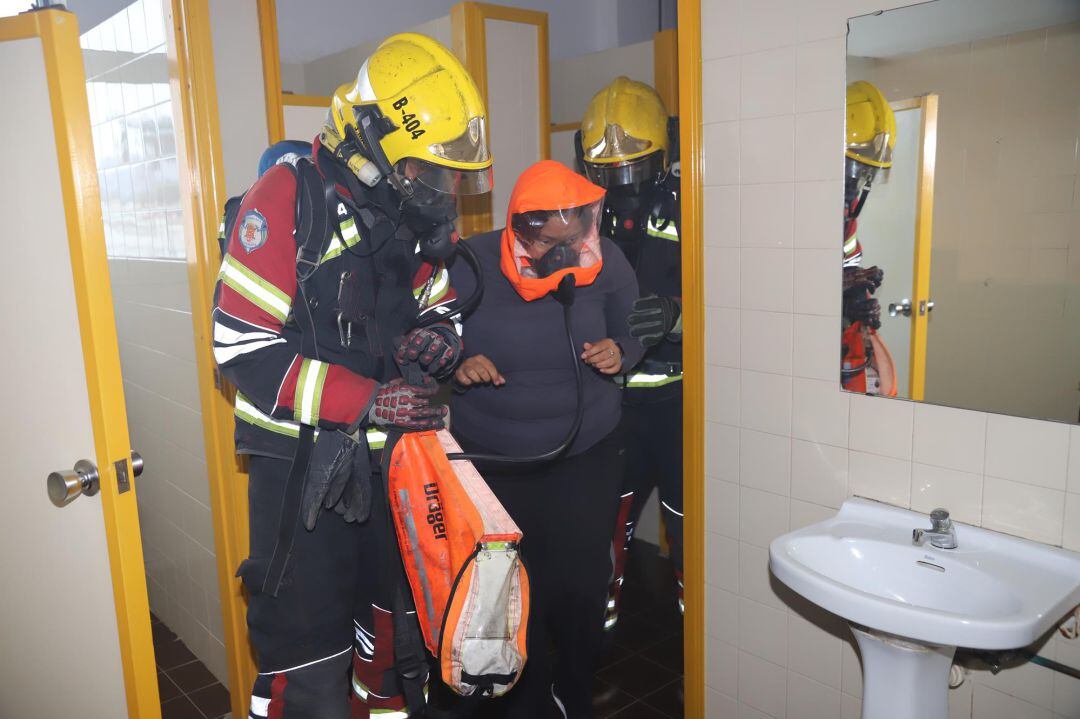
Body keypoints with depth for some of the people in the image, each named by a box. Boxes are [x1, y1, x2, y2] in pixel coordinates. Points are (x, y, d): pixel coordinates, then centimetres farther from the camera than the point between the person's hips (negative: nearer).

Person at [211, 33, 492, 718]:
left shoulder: (425, 212, 5)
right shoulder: (290, 197, -15)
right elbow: (242, 346, -18)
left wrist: (438, 336, -9)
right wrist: (364, 400, -25)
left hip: (395, 455, 6)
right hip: (303, 463, -6)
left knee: (398, 624, 20)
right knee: (309, 663, 4)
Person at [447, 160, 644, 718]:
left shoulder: (605, 262, -9)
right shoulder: (471, 265, -14)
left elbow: (635, 333, 7)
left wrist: (620, 353, -16)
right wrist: (457, 364, -23)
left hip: (587, 456, 1)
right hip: (493, 461, -1)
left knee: (583, 588, 10)